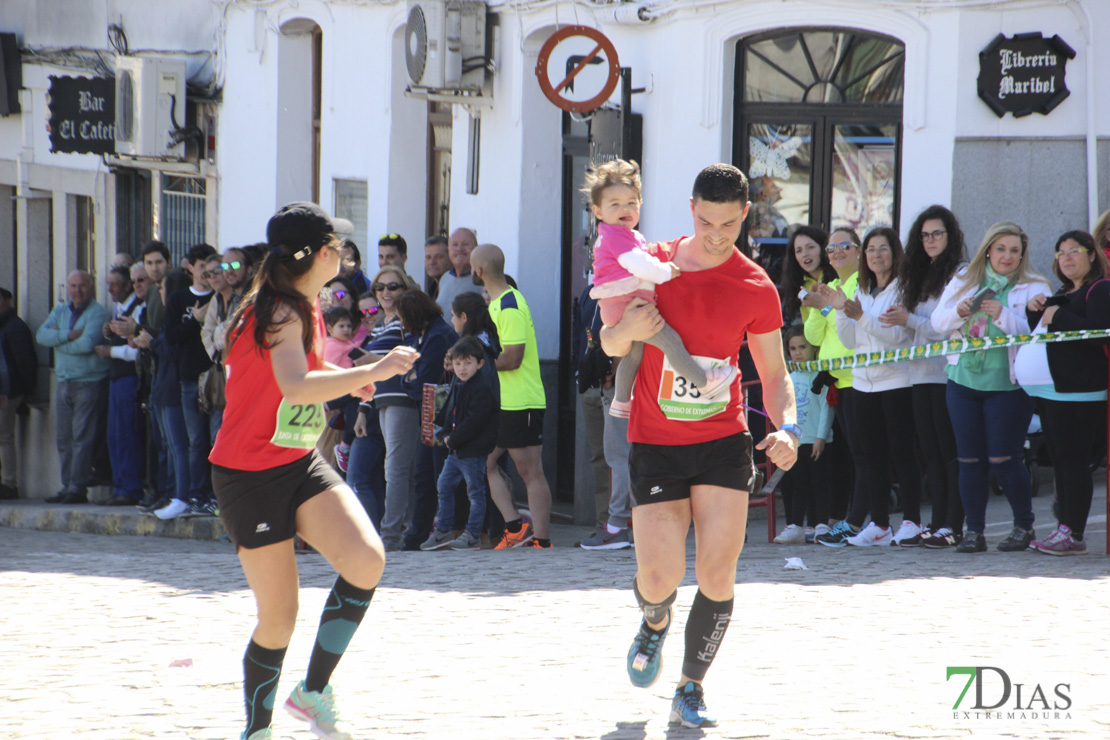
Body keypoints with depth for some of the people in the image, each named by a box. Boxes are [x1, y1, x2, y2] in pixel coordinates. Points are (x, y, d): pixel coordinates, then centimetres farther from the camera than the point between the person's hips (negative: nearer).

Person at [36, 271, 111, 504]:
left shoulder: (98, 313, -6)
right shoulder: (59, 312, 16)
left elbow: (88, 344, -20)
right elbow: (41, 335, 0)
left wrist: (57, 341, -7)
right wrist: (69, 335, -13)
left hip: (90, 382, -7)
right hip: (64, 384, 7)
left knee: (82, 437, -9)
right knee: (63, 438, 6)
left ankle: (78, 487, -10)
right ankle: (67, 487, 10)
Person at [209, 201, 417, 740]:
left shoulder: (302, 308, 10)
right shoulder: (281, 312, -19)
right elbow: (296, 386, -38)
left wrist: (350, 382, 26)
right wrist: (373, 371, -36)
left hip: (299, 465, 8)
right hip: (250, 477, -8)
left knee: (367, 560, -15)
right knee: (279, 616, -5)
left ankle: (314, 691, 0)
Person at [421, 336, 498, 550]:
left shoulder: (481, 389, -16)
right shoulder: (457, 386, 13)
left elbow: (474, 420, -21)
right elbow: (447, 413, 18)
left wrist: (454, 439, -15)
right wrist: (445, 434, 2)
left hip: (474, 451, -9)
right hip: (456, 451, 9)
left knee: (475, 492, -1)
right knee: (444, 486, 13)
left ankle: (473, 535, 3)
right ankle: (442, 531, 21)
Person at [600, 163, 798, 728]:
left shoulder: (757, 288, -1)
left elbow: (774, 374, 6)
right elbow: (609, 346, 10)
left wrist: (786, 427, -13)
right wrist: (628, 331, -15)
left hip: (724, 441, 0)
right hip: (655, 442, 0)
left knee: (717, 571, -9)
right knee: (659, 576, -8)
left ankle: (690, 691, 8)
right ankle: (655, 623, 29)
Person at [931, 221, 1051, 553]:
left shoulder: (1033, 288, -2)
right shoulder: (963, 281, 10)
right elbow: (938, 320, 8)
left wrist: (1003, 316, -24)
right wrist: (958, 312, -13)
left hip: (1008, 385, -4)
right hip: (964, 380, 4)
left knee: (1003, 459, -6)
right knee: (970, 460, 4)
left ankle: (1024, 526, 12)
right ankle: (973, 532, 10)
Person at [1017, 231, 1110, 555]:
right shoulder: (1062, 294, 23)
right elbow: (1038, 333, 26)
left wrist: (1058, 317, -16)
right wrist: (1034, 311, 7)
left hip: (1078, 390, -10)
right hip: (1050, 388, 10)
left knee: (1072, 459, -11)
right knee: (1059, 459, 10)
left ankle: (1073, 533, -11)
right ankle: (1065, 528, 14)